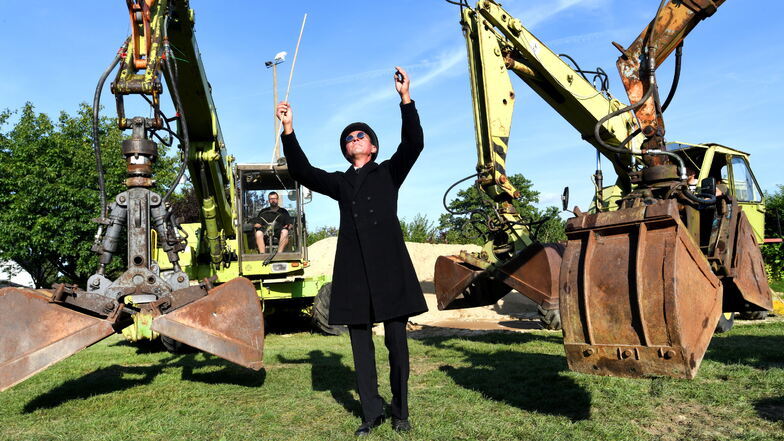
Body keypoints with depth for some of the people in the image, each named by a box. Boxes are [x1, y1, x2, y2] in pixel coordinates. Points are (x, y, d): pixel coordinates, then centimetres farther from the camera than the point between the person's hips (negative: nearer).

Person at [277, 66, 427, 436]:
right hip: (354, 271, 3)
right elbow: (302, 172, 8)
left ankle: (400, 412, 17)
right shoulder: (340, 183, 19)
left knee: (396, 343, 3)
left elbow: (413, 145, -3)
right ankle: (371, 413, 18)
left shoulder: (389, 173, 12)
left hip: (389, 267, -3)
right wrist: (288, 130, -2)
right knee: (361, 344, 6)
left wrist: (406, 99, -12)